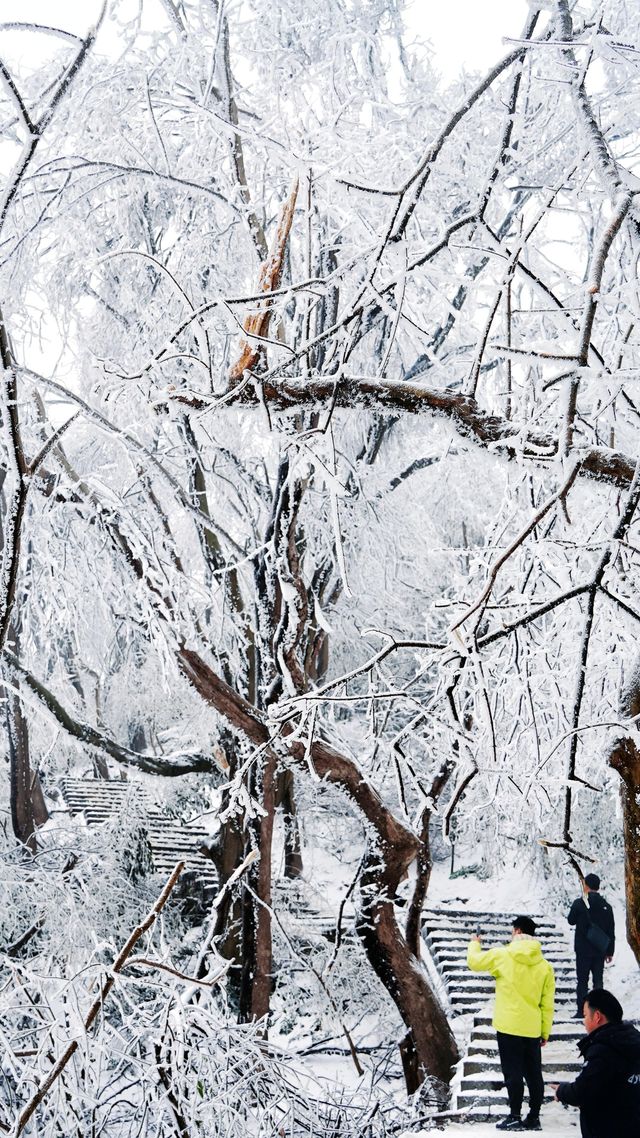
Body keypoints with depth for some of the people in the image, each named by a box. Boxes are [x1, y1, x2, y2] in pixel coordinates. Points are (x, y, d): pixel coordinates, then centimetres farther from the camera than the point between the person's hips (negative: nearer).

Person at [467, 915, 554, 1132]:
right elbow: (547, 1004, 6)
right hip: (533, 1030, 4)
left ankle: (515, 1117, -3)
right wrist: (545, 1032, 13)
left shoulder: (503, 955, -8)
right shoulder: (544, 965, 4)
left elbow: (474, 961, 5)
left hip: (509, 1026, -4)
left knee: (513, 1073, -2)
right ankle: (534, 1117, 13)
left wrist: (475, 944, 26)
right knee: (534, 1074, 10)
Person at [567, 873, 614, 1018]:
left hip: (583, 949, -3)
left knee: (582, 981, 2)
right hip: (600, 950, 3)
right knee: (598, 980, 9)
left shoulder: (579, 903, -10)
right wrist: (610, 952, 11)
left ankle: (582, 1011, -1)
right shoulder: (606, 906, 1)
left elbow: (571, 920, 6)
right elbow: (611, 931, 4)